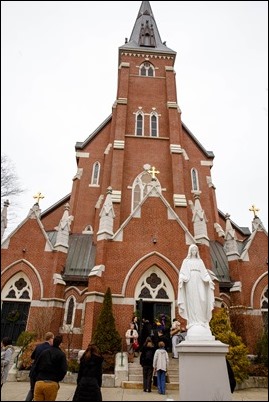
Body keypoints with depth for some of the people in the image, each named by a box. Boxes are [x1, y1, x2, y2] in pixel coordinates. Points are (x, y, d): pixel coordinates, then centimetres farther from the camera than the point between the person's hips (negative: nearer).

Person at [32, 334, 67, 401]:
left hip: (39, 383, 3)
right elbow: (63, 370, -6)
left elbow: (36, 367, 11)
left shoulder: (43, 352, 11)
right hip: (52, 384, -3)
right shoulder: (61, 354, 0)